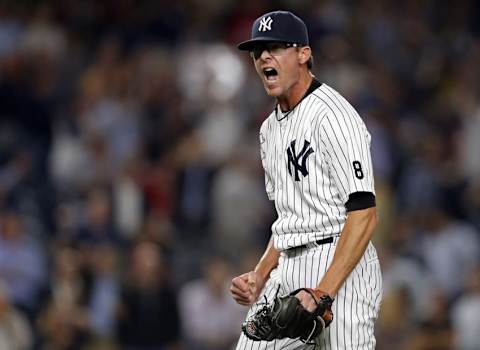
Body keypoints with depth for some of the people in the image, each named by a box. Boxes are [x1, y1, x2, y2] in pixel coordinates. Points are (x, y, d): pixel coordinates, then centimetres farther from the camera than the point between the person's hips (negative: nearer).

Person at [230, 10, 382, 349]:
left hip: (341, 269, -9)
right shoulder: (271, 128, 19)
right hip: (287, 272, 9)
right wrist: (260, 276, 10)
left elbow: (364, 215, -18)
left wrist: (322, 293, -25)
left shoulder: (333, 115, -11)